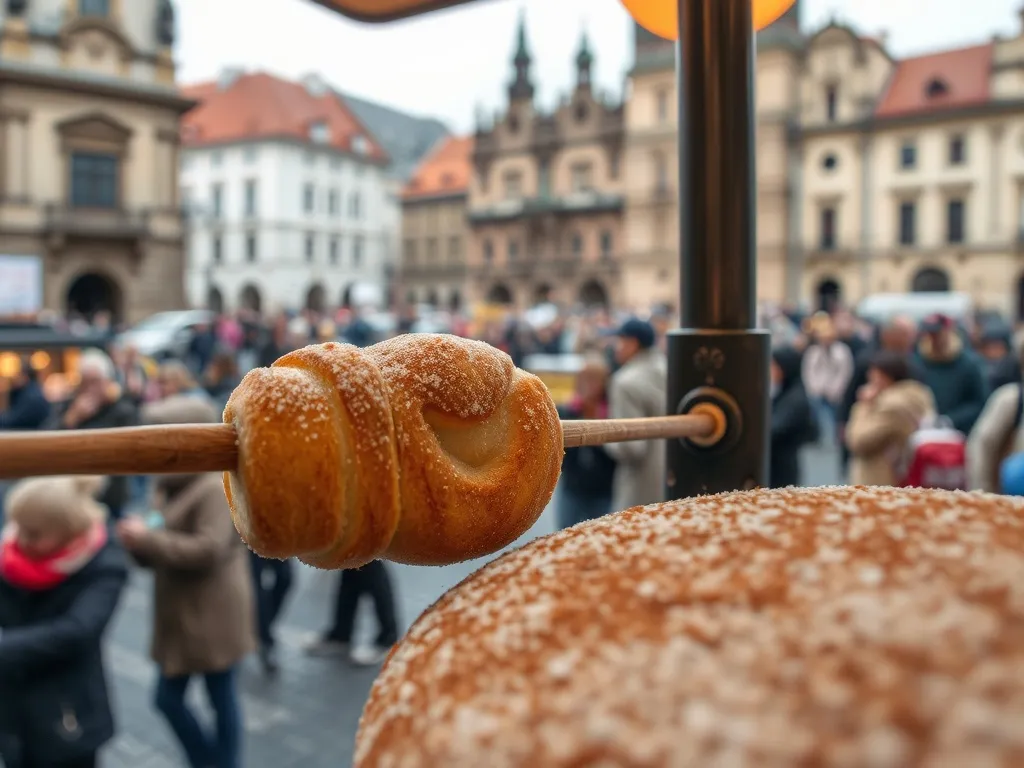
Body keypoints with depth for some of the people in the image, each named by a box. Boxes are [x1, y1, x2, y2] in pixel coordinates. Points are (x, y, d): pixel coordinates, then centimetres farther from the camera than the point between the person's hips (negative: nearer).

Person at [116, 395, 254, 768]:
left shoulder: (217, 488, -19)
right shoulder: (177, 487, 12)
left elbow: (208, 550, -28)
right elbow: (169, 549, 20)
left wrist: (149, 538, -23)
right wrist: (139, 544, -2)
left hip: (210, 617, -9)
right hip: (182, 616, 9)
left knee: (221, 699, 5)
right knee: (168, 697, 15)